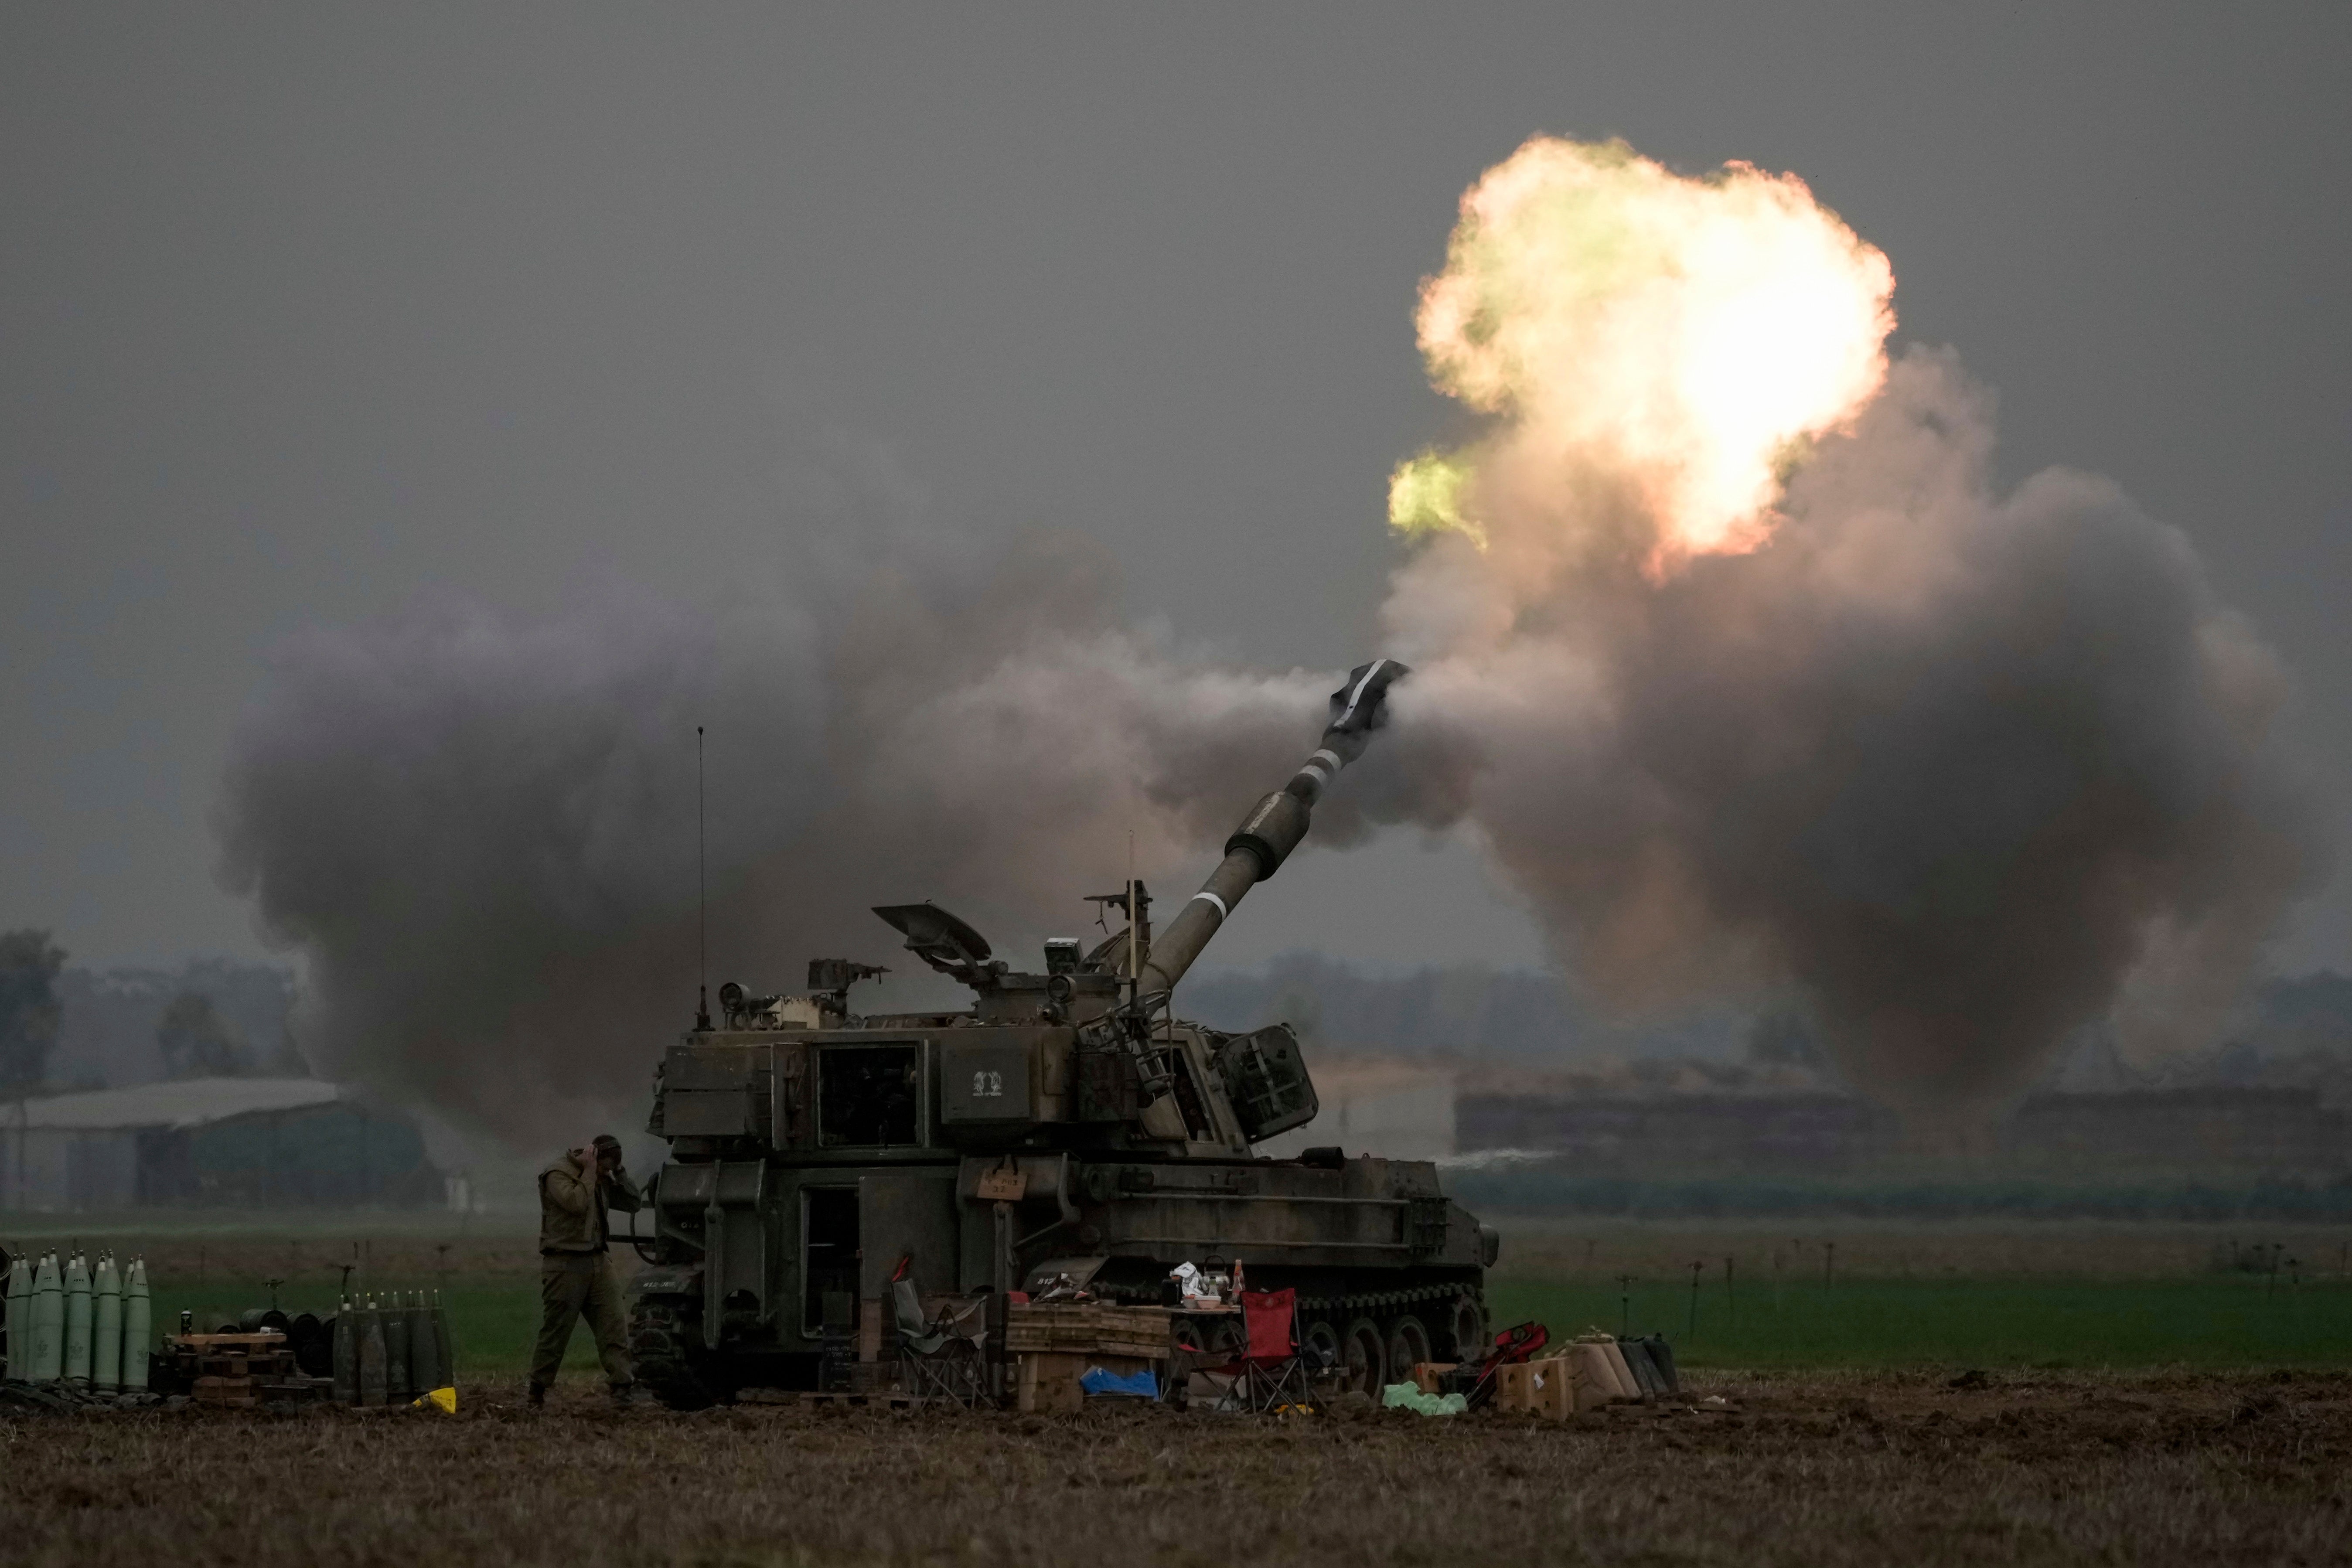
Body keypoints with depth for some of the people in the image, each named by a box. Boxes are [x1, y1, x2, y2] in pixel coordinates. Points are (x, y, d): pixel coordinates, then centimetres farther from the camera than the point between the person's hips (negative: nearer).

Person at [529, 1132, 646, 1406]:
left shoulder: (602, 1180, 16)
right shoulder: (558, 1175, -8)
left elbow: (633, 1203, 13)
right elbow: (577, 1203, -25)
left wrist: (617, 1172, 4)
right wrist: (589, 1172, -15)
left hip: (599, 1261, 6)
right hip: (566, 1264, -6)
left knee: (613, 1325, -6)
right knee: (555, 1332, 0)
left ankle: (623, 1386, -10)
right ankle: (537, 1391, 13)